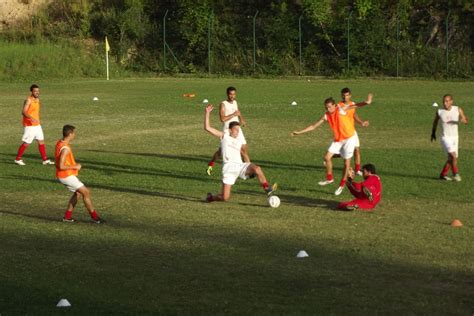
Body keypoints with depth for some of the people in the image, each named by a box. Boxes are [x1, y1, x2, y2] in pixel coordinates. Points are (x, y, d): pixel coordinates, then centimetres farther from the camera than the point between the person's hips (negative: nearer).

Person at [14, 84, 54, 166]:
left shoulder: (37, 100, 10)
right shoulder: (28, 100, -15)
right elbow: (23, 112, -25)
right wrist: (31, 118, -39)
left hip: (37, 125, 8)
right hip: (29, 126, -8)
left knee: (41, 141, 6)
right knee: (26, 143, -1)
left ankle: (45, 160, 10)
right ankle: (18, 159, 11)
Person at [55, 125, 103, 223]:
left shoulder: (60, 143, 5)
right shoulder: (65, 148, -25)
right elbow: (61, 166, -29)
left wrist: (74, 165, 11)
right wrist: (75, 167, -17)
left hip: (64, 175, 10)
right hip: (67, 176, -10)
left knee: (78, 193, 21)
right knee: (86, 192, -2)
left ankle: (67, 216, 21)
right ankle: (94, 216, 6)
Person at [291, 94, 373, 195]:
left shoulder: (341, 110, -16)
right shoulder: (326, 116, -3)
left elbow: (354, 106, -24)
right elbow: (314, 126, 2)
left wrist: (366, 103, -42)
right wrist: (299, 132, -1)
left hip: (349, 138, -5)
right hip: (337, 139, 5)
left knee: (346, 162, -1)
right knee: (327, 157, -6)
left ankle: (342, 185, 12)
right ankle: (329, 178, 14)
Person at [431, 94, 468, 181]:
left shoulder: (458, 110, -5)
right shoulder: (439, 112, -7)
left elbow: (466, 121, -1)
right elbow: (435, 121, 12)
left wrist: (463, 120, -26)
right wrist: (433, 133, 23)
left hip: (455, 137, 4)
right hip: (445, 138, -4)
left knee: (452, 158, 11)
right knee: (453, 155, -22)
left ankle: (443, 175, 28)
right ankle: (455, 173, -8)